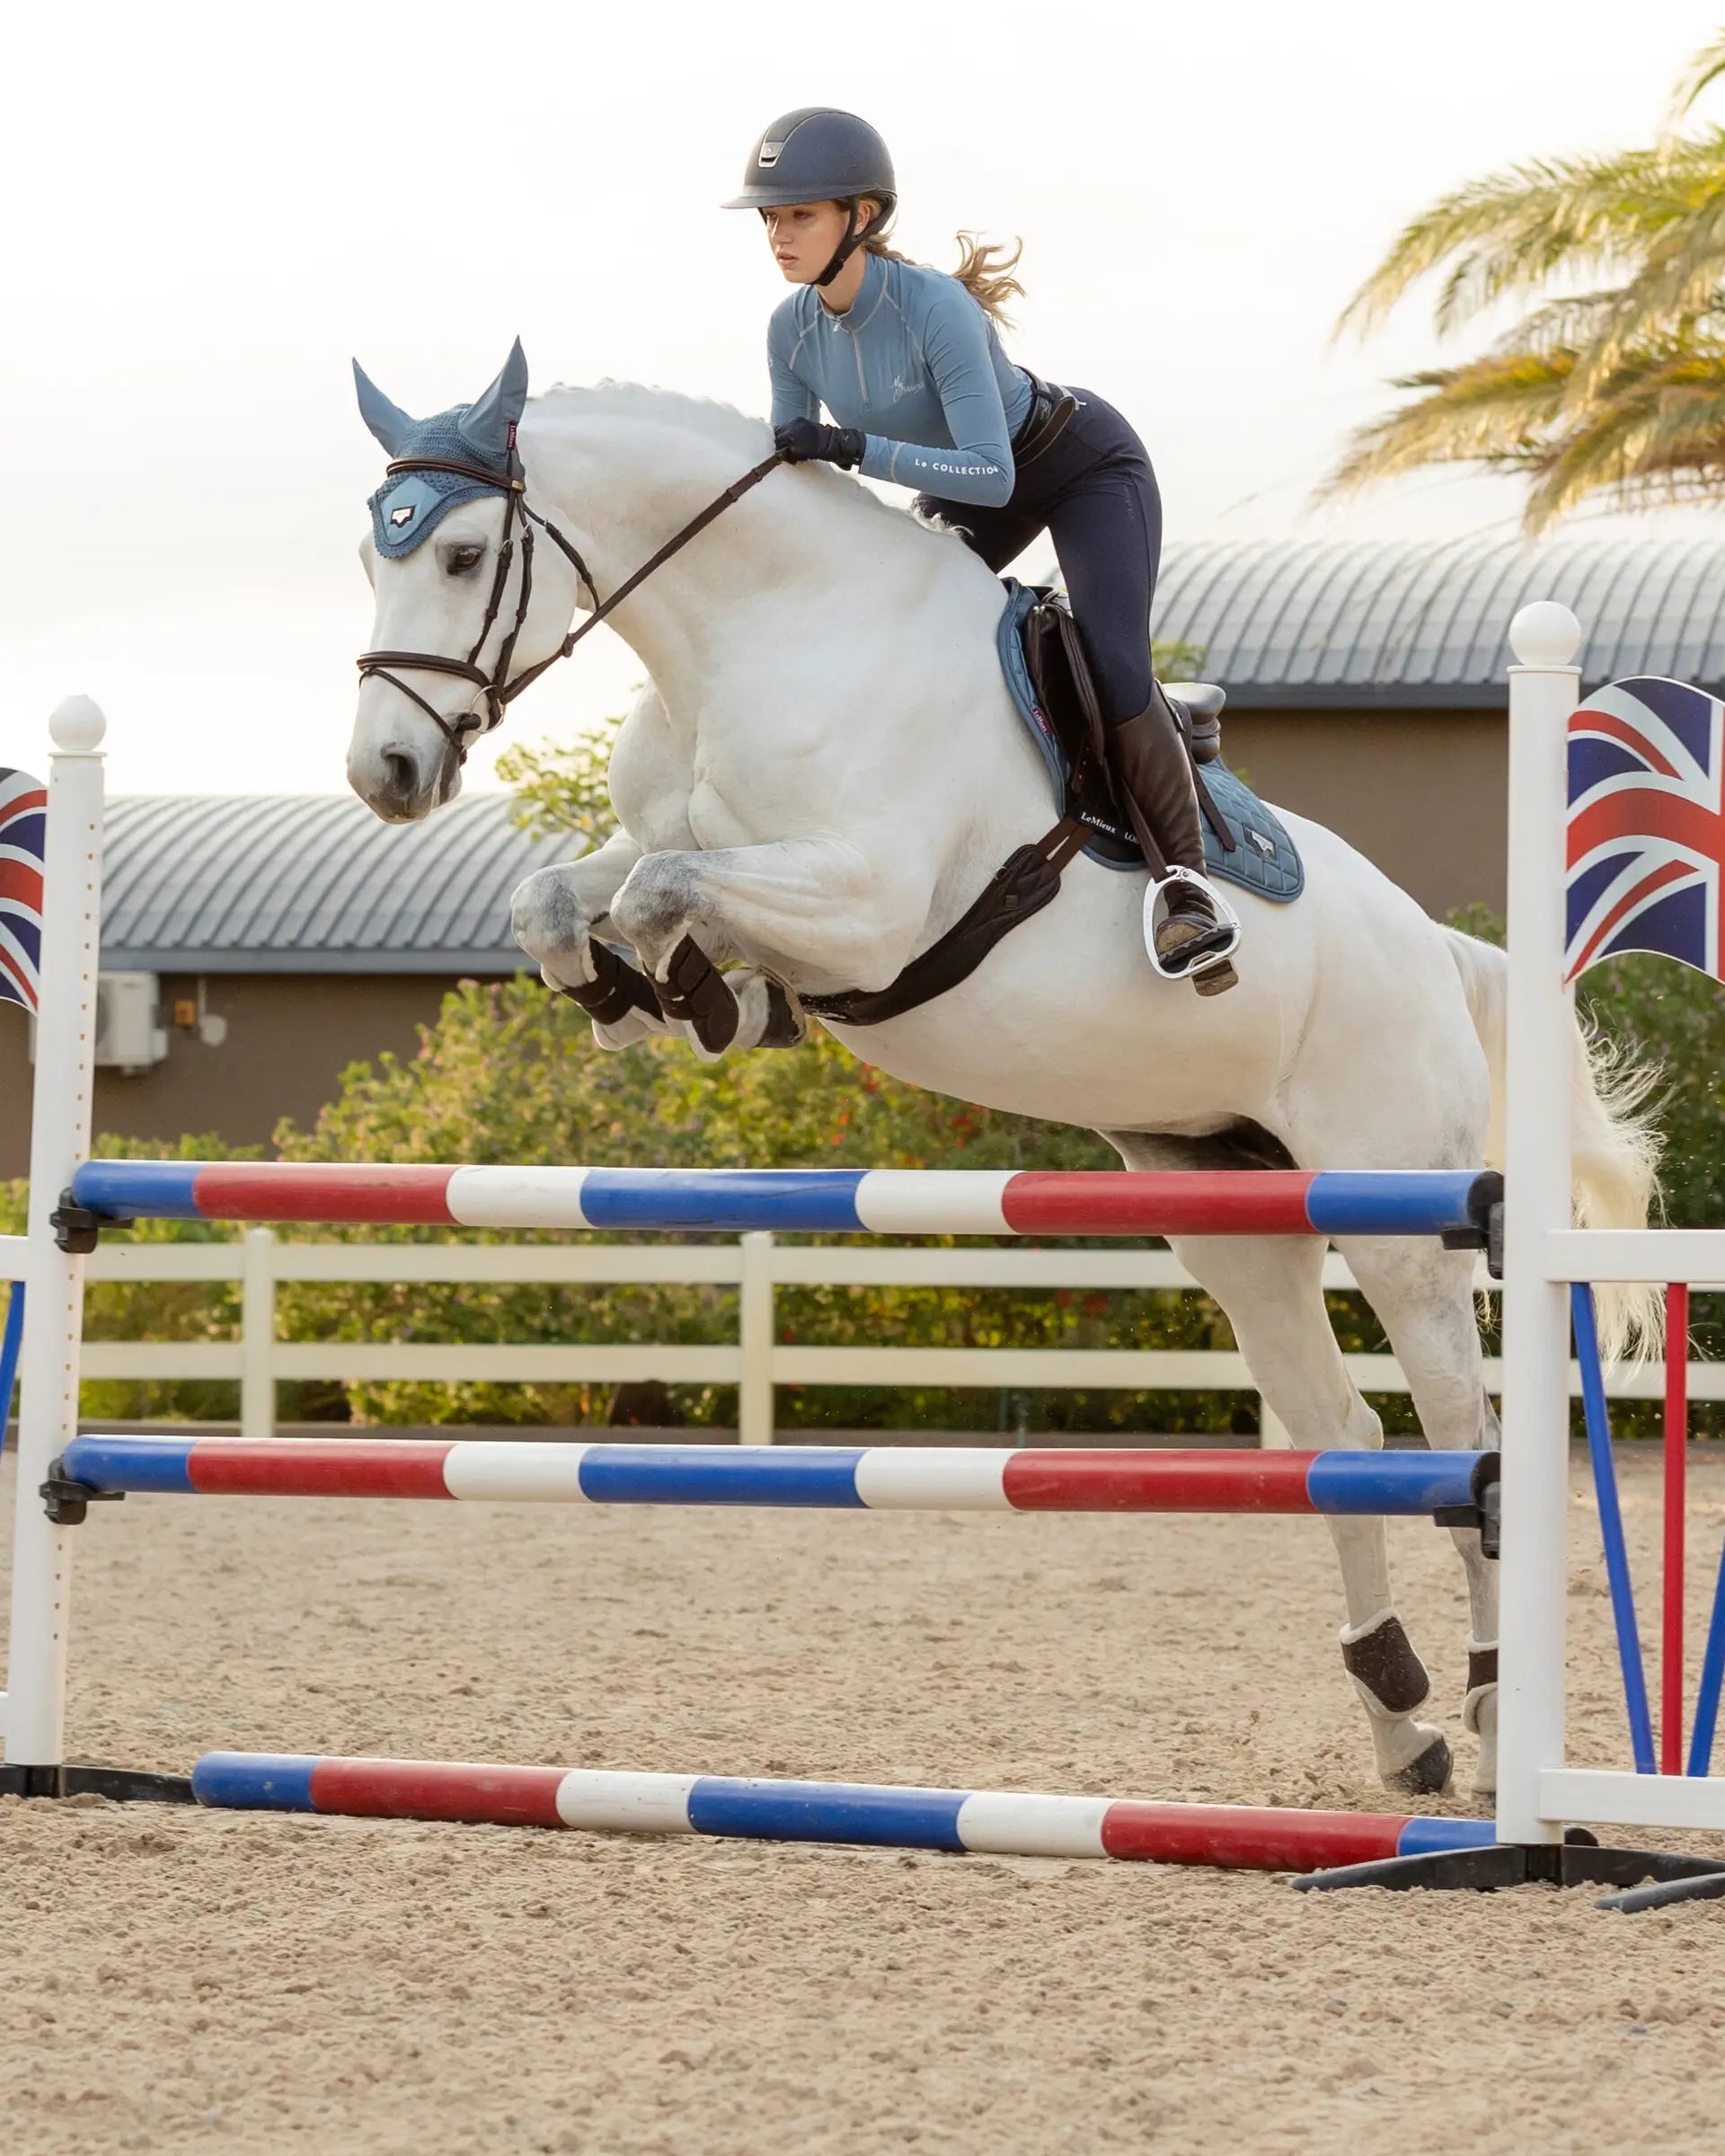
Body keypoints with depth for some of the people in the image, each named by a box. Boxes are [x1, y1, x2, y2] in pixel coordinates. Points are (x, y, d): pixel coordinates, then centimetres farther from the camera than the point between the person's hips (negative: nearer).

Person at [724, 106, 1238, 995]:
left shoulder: (936, 309, -37)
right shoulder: (793, 330, -16)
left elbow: (991, 475, -40)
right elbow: (793, 470, -3)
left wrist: (854, 448, -47)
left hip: (1085, 466, -7)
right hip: (966, 484, 7)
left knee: (1113, 669, -23)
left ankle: (1185, 877, -9)